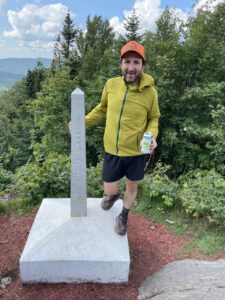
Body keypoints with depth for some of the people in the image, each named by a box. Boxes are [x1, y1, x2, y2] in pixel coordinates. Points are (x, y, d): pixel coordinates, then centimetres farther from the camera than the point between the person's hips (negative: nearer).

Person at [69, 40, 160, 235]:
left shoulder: (150, 92, -14)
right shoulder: (111, 84, -9)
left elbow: (154, 118, 2)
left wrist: (152, 135, -18)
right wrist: (83, 122, 3)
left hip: (136, 152, -1)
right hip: (112, 150, 1)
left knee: (132, 187, 18)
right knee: (109, 189, 9)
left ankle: (124, 216, 49)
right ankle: (113, 195, 50)